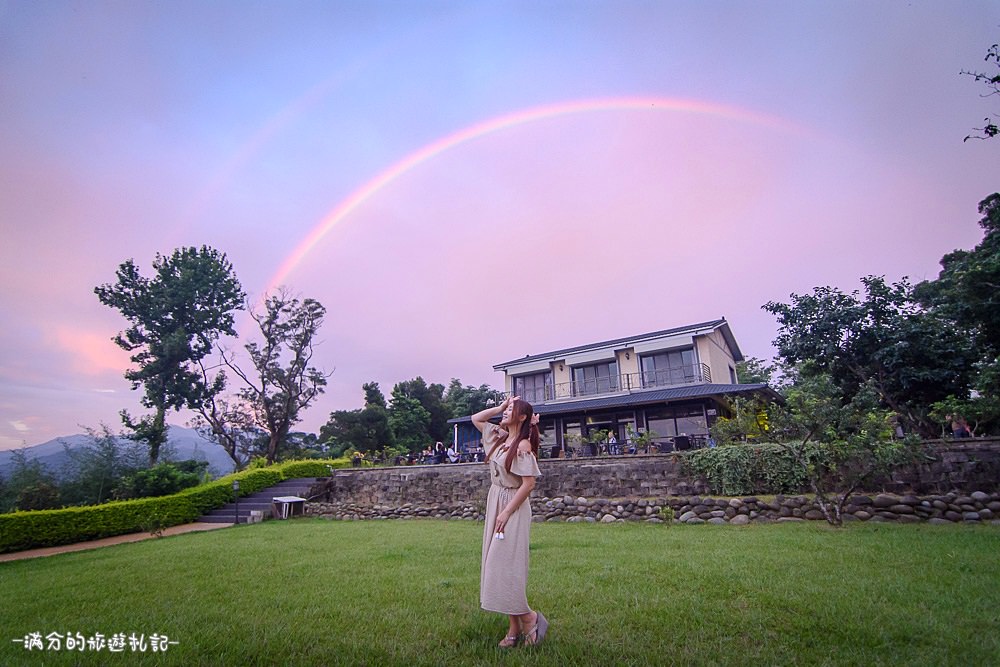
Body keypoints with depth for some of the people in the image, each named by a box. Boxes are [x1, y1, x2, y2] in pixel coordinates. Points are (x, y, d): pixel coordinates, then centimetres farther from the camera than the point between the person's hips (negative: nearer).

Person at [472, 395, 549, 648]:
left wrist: (507, 512, -18)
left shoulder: (523, 445, -15)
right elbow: (476, 418, 18)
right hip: (494, 503, 8)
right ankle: (515, 628, 22)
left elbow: (529, 483, -18)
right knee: (497, 564, 11)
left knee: (505, 565, -6)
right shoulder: (499, 437, 6)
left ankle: (530, 618, 14)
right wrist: (499, 407, 6)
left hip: (513, 507, -8)